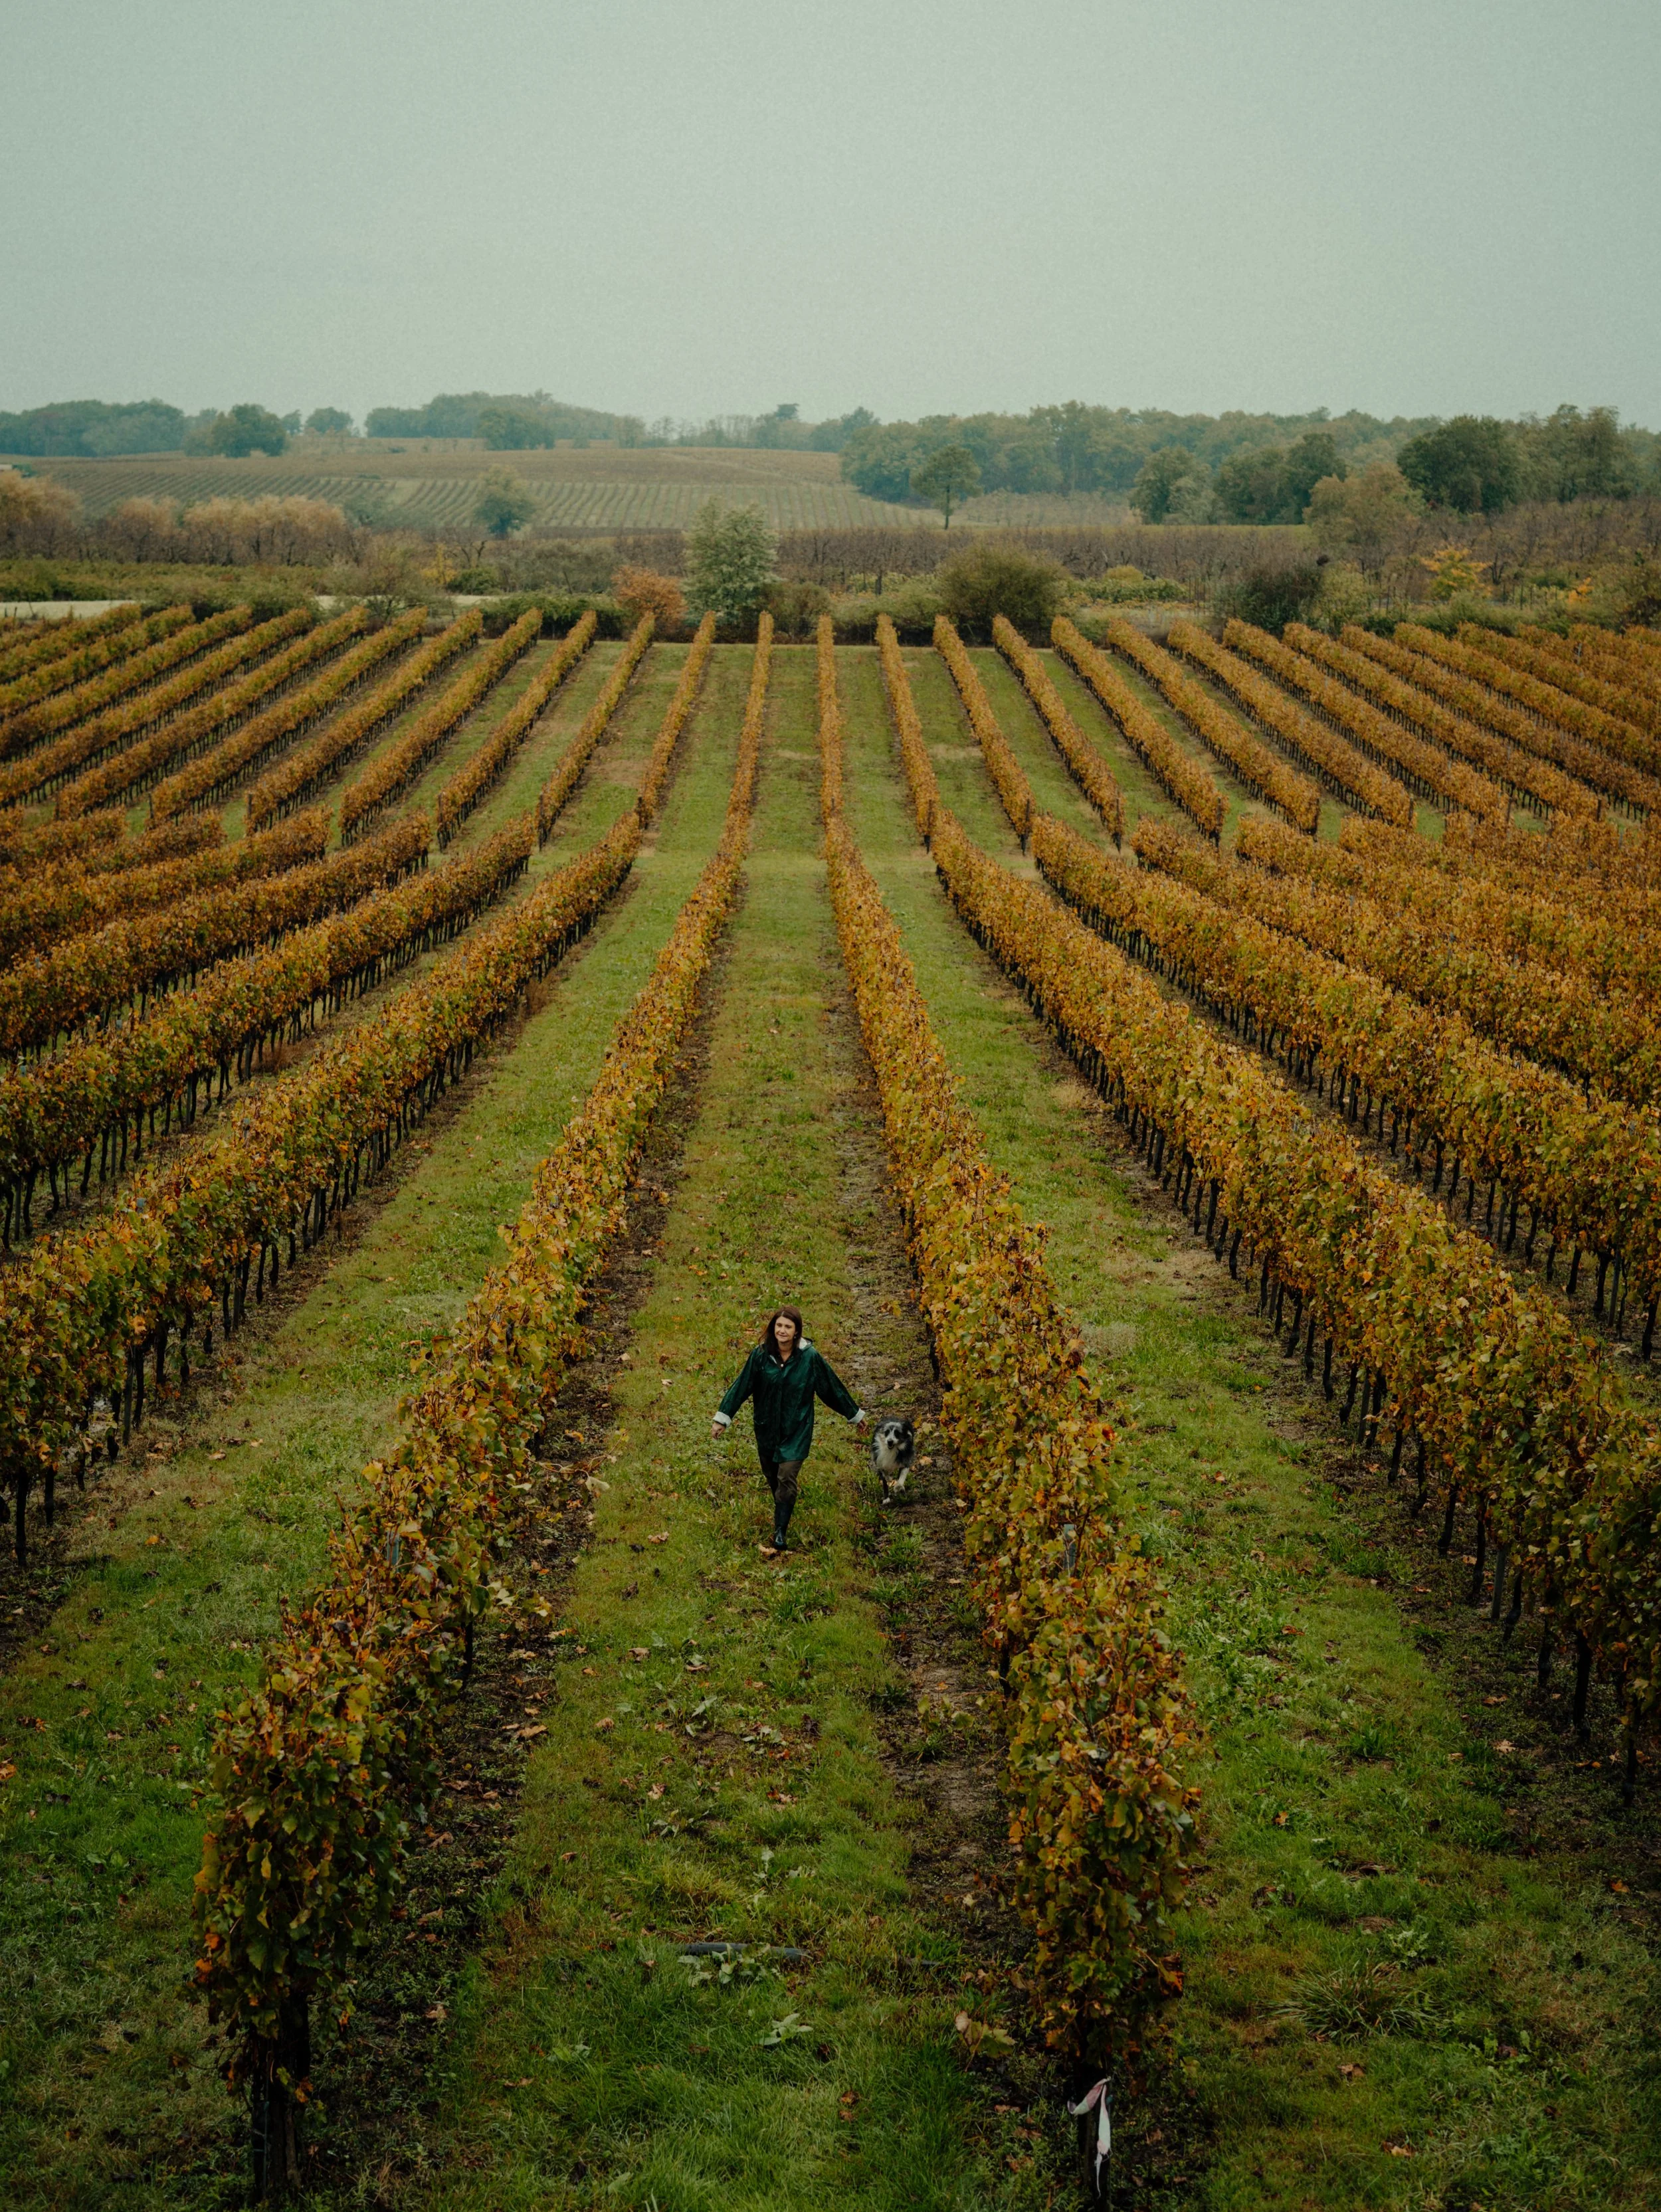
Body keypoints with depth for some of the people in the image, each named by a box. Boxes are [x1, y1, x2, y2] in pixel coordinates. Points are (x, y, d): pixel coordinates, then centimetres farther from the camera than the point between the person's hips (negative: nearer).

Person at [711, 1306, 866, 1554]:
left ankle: (781, 1533, -6)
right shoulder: (760, 1355, -9)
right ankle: (782, 1514, 41)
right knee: (772, 1476, 15)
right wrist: (722, 1418, -4)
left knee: (786, 1479, -11)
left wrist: (855, 1414, 9)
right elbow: (742, 1386, -4)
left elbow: (832, 1387, -1)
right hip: (767, 1429, 3)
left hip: (796, 1430, -3)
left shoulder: (810, 1358, -12)